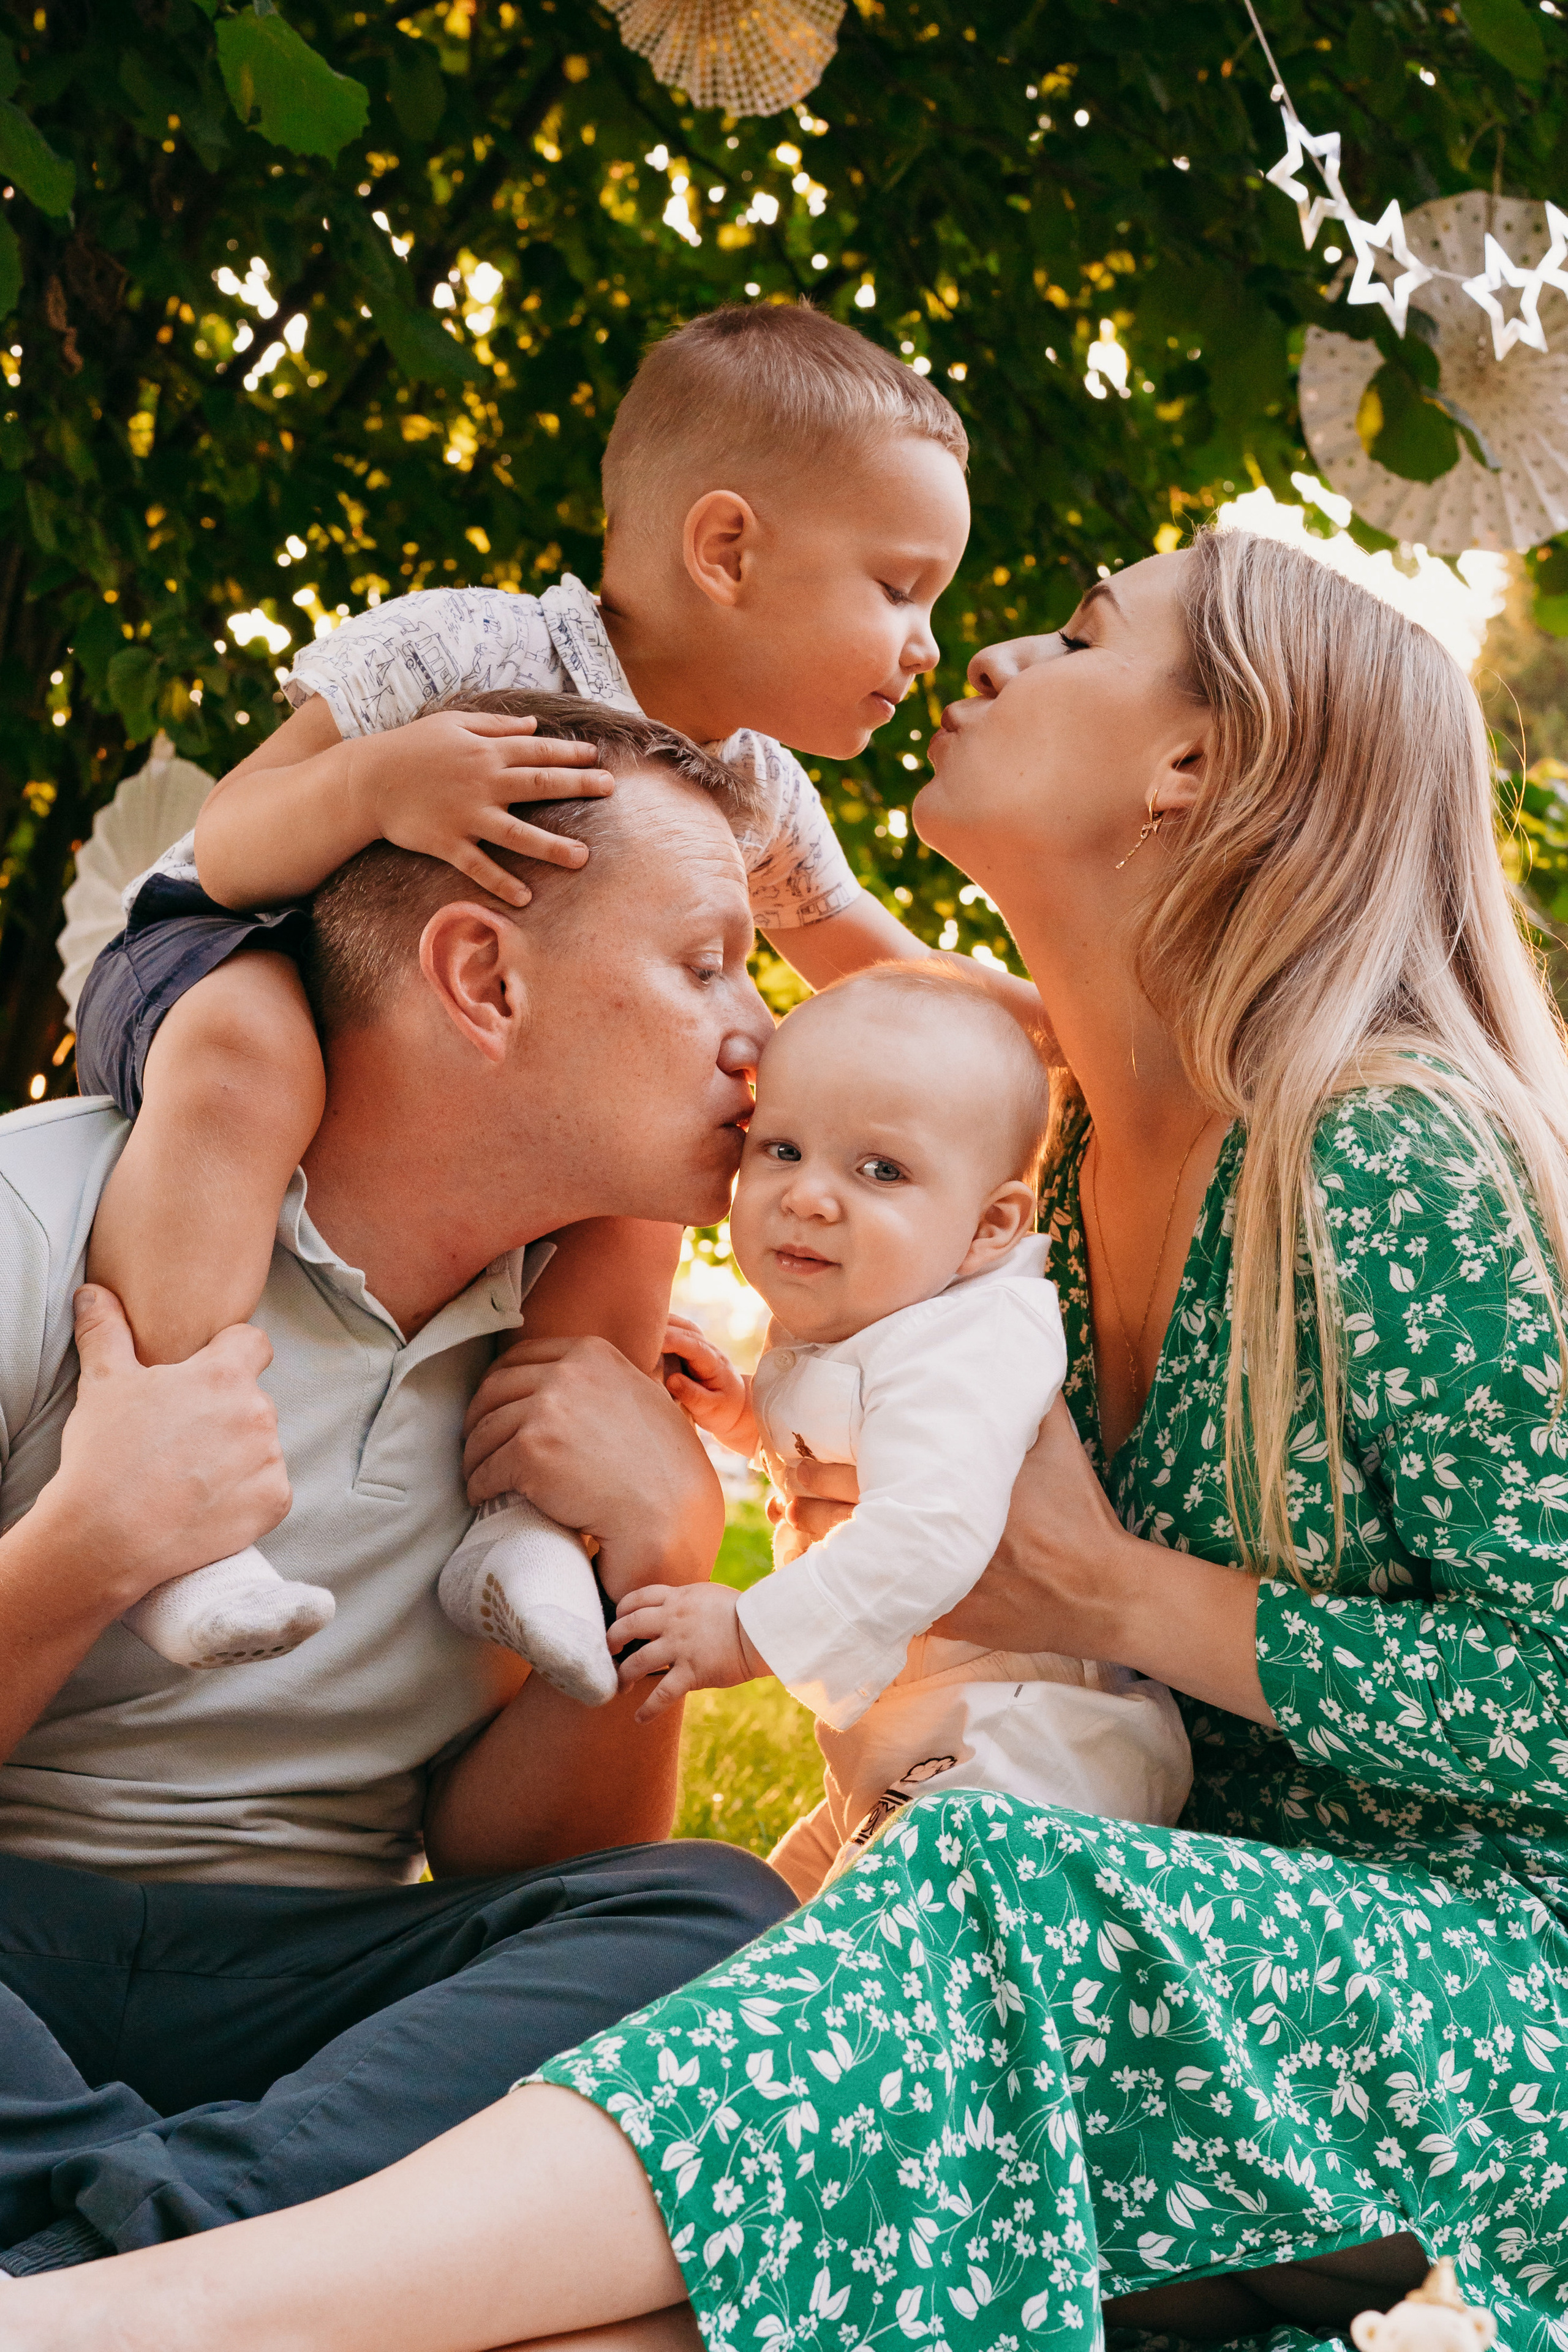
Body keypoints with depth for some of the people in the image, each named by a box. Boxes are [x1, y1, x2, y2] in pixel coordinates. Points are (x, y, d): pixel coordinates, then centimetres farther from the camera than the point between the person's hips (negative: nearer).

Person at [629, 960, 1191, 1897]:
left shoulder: (960, 1354, -24)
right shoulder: (830, 1327, 8)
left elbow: (928, 1538, -39)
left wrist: (752, 1633, -34)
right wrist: (746, 1413, 10)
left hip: (1029, 1746, -10)